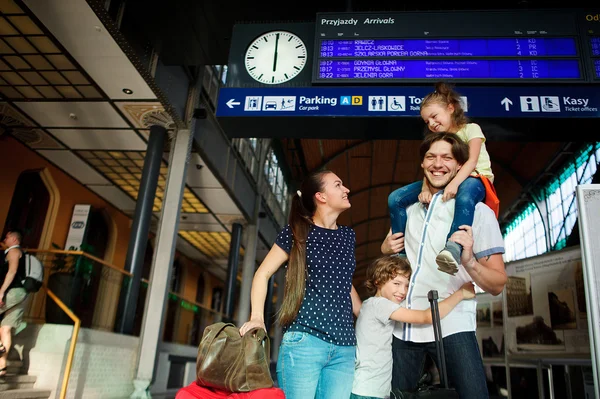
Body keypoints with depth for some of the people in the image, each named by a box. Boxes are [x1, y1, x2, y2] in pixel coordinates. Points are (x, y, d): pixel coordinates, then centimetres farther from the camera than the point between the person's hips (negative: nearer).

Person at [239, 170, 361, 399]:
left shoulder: (347, 236, 15)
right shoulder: (298, 232, 0)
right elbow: (263, 274, 0)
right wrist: (257, 317, -14)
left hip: (345, 347, 5)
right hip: (304, 341, -5)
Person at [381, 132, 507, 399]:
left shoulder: (478, 212, -4)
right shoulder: (408, 207, 10)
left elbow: (498, 285, -7)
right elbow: (389, 247, 26)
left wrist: (469, 262, -27)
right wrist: (387, 248, 3)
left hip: (451, 325, -4)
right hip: (402, 325, 4)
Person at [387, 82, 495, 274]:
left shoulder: (471, 129, 0)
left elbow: (472, 161, -17)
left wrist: (454, 184, -35)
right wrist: (425, 189, -23)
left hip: (474, 178, -6)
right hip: (444, 182, 6)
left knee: (464, 197, -46)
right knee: (395, 199, -12)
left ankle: (453, 249, -61)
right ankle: (401, 251, -11)